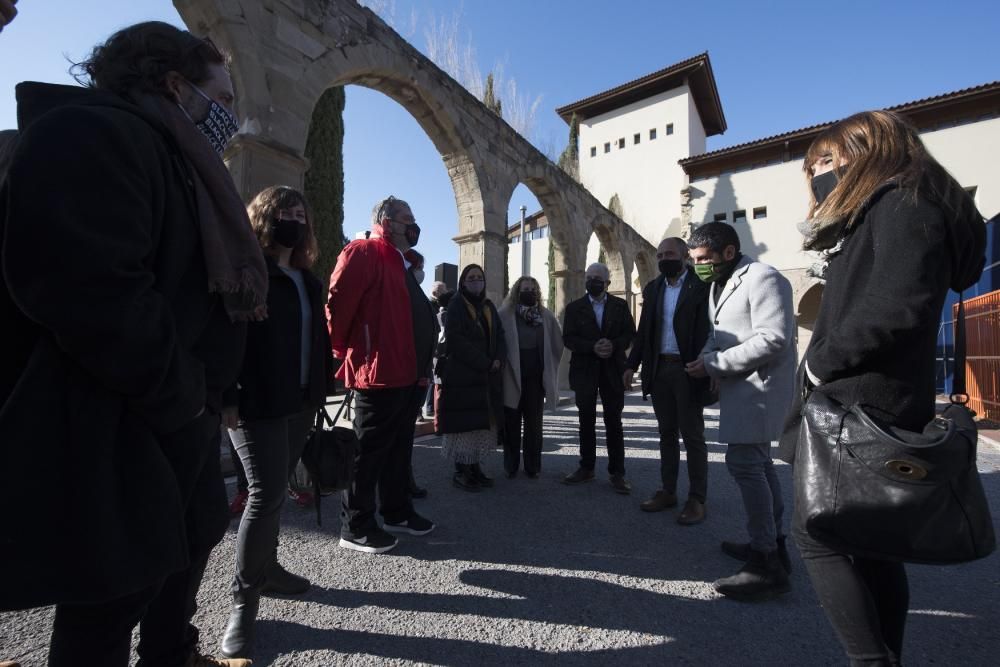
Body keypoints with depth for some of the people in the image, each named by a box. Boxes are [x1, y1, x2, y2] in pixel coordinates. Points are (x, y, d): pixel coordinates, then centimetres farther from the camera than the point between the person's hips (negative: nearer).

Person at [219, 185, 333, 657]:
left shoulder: (308, 280, 16)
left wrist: (321, 389, 11)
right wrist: (227, 397, -17)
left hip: (300, 401, 7)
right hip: (257, 404, -6)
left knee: (275, 490, 16)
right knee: (267, 494, -5)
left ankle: (265, 567, 33)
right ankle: (244, 599, 12)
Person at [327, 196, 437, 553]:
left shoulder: (399, 262, 21)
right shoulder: (364, 252, -9)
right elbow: (338, 299, -19)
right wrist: (343, 348, -10)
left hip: (408, 374, 10)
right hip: (380, 372, -10)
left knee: (399, 447, 18)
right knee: (369, 450, 2)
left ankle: (397, 511, 33)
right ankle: (355, 526, 17)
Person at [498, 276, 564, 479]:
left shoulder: (546, 315, 4)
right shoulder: (505, 314, -6)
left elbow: (558, 342, 9)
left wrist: (548, 367, 6)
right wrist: (501, 364, -8)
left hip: (536, 378, 2)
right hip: (512, 377, -2)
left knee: (534, 423, 9)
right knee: (511, 423, 9)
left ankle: (533, 466, 21)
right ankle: (511, 465, 21)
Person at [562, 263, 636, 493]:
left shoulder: (620, 306, 7)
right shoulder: (574, 308, 5)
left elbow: (629, 334, 2)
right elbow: (568, 338, -3)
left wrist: (613, 345, -17)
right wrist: (592, 347, -17)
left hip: (613, 370, 0)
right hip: (585, 371, 1)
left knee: (614, 422, 3)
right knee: (586, 421, 10)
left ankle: (617, 472, 12)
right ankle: (586, 468, 22)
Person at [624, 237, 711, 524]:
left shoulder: (701, 285, -5)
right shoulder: (653, 288, 11)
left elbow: (708, 329, -10)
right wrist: (632, 365, 7)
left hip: (688, 370, -5)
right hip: (658, 369, 5)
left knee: (692, 435, 4)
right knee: (666, 433, 14)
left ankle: (696, 499, 15)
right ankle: (668, 491, 25)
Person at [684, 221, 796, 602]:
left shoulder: (761, 278, -14)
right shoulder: (719, 285, 15)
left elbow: (774, 339, -22)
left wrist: (714, 364, -20)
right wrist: (708, 357, 1)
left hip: (759, 387, -10)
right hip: (740, 386, 10)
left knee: (744, 463, -13)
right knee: (757, 461, 16)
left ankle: (767, 565, -2)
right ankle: (772, 541, 31)